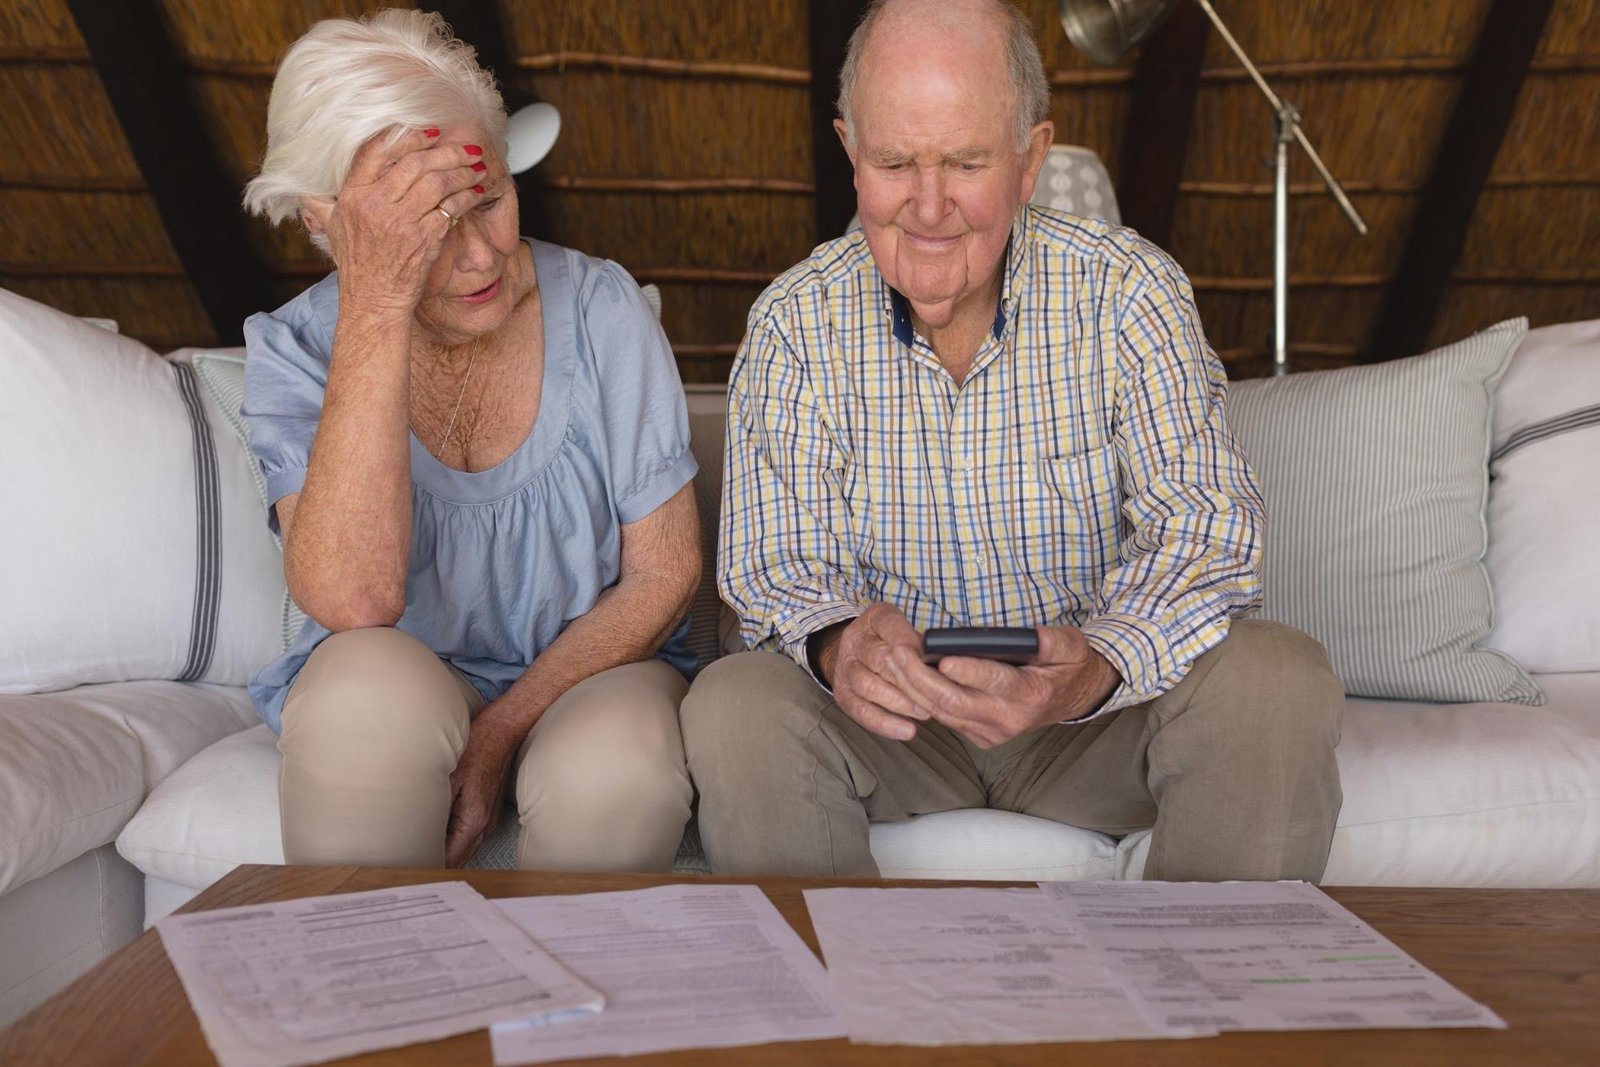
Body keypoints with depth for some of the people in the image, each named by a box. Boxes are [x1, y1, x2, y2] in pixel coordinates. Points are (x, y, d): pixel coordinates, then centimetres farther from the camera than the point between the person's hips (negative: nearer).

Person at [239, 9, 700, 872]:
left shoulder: (598, 310, -9)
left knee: (617, 776, -32)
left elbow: (665, 573, -7)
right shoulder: (293, 350, -9)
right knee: (368, 681, -33)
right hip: (398, 694, 1)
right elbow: (352, 604, -27)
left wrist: (499, 733, -16)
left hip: (592, 670, 0)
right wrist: (377, 307, -31)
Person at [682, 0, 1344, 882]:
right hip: (887, 714, 0)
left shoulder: (1127, 293, -10)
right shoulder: (795, 324, -7)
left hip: (1100, 708, 1)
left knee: (1278, 680, -26)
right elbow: (776, 564, -9)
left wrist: (1098, 667, -36)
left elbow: (1200, 523, -15)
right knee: (735, 708, -28)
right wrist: (837, 644, -34)